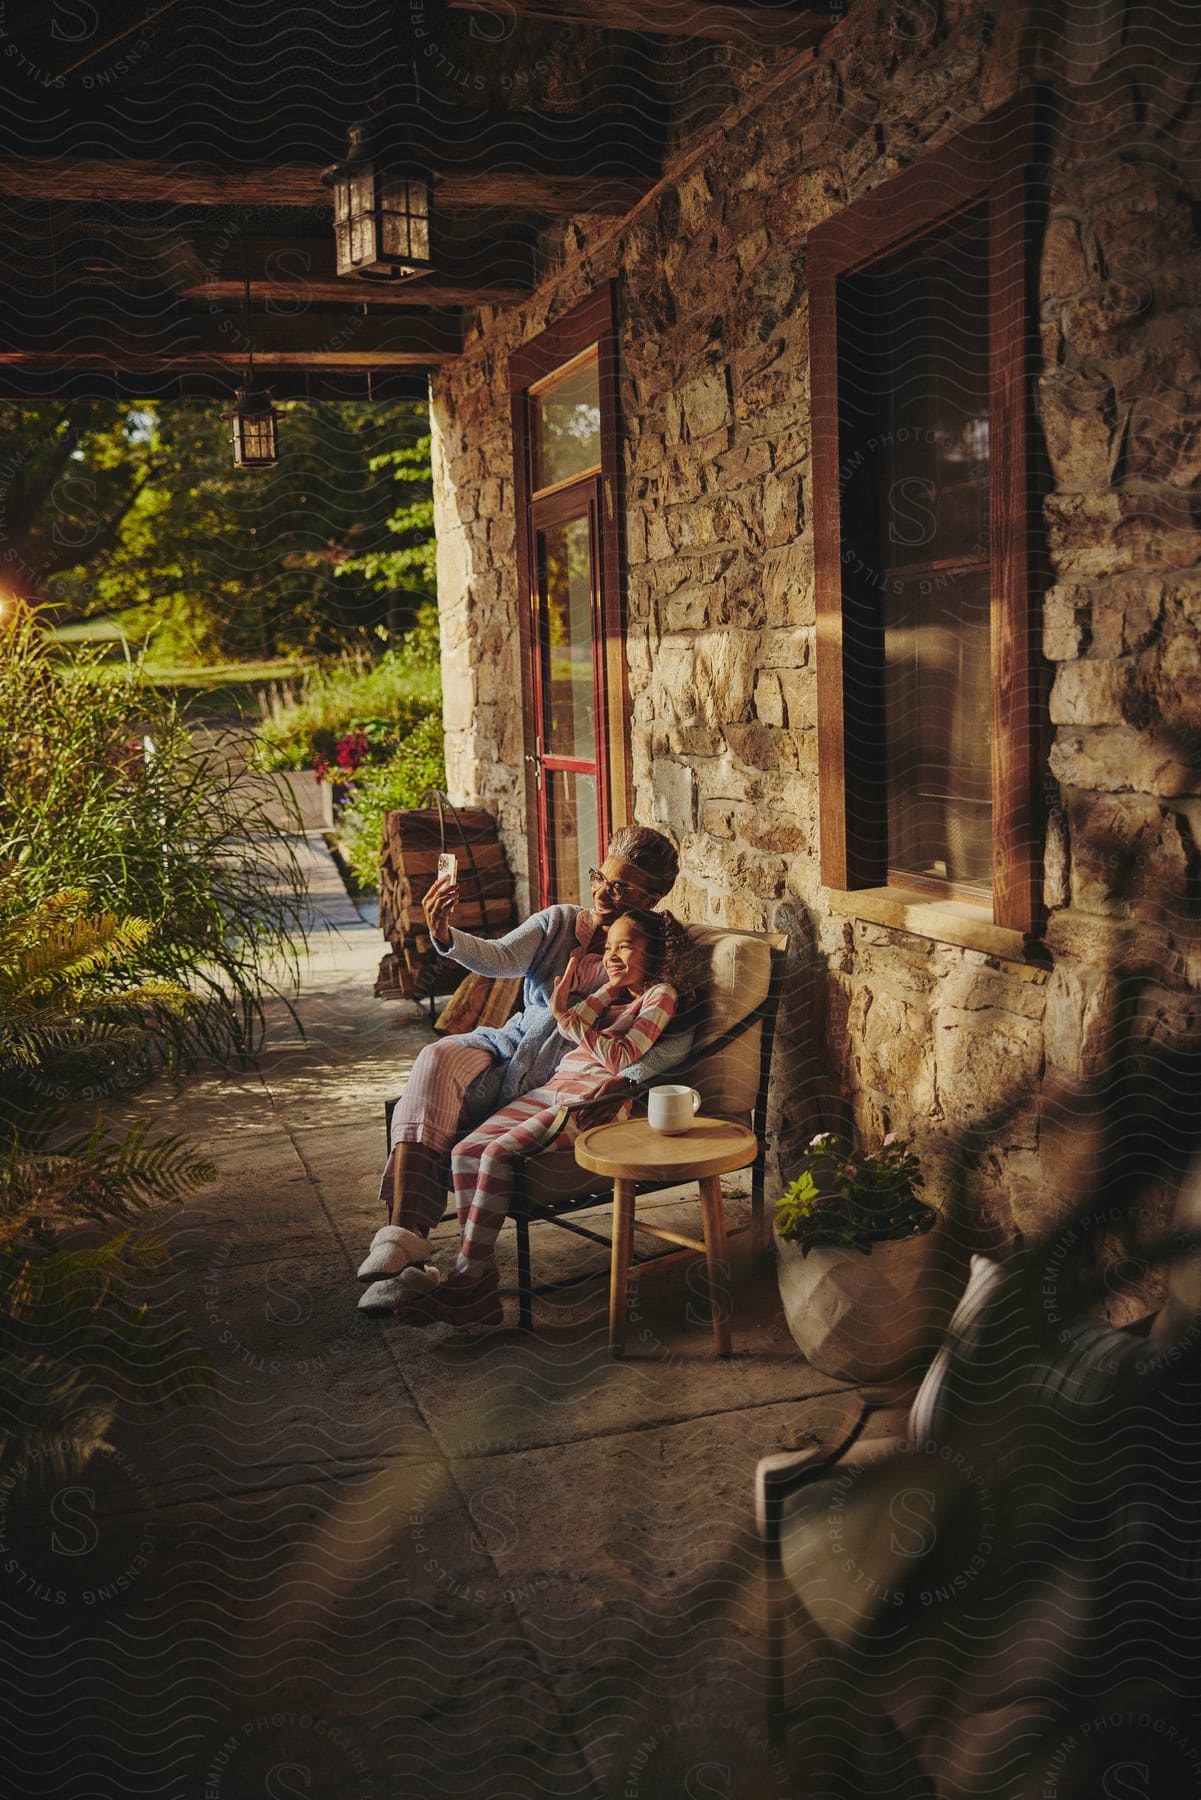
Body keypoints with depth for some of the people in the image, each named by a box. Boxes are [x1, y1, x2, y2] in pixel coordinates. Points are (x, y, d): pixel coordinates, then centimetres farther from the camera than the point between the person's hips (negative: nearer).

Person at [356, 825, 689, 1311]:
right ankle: (402, 1237, -39)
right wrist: (445, 936, -25)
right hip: (510, 1045, 4)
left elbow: (680, 1037, -8)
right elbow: (498, 958, -5)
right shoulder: (557, 922, 13)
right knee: (437, 1060, -30)